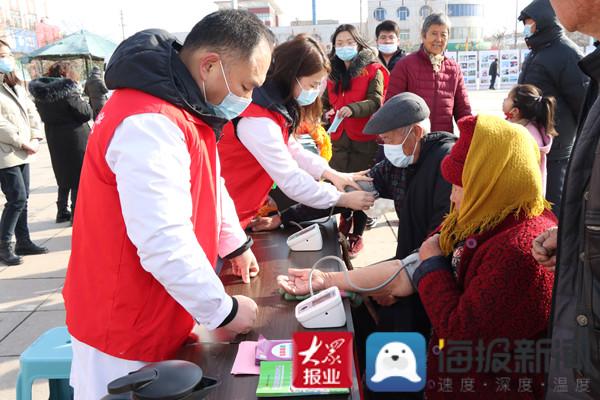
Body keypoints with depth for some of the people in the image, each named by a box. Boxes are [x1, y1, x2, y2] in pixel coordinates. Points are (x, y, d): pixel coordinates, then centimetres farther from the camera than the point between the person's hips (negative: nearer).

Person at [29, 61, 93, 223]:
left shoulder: (40, 94, 3)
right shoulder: (68, 91, -17)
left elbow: (44, 116, 11)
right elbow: (86, 114, -14)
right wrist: (82, 101, 2)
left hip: (54, 142, 6)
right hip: (75, 140, -6)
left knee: (64, 178, 19)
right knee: (79, 179, 4)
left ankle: (62, 212, 25)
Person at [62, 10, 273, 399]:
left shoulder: (184, 107, 4)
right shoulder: (149, 124, -29)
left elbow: (209, 184, 18)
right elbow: (164, 243, -33)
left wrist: (236, 243, 21)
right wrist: (223, 310, -20)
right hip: (127, 331, -8)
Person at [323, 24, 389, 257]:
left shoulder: (373, 70, 0)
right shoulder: (333, 73, 16)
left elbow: (376, 102, -12)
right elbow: (327, 102, 26)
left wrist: (352, 109, -29)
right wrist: (326, 113, 3)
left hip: (365, 139, -4)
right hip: (340, 138, 4)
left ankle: (357, 234, 11)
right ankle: (345, 218, 29)